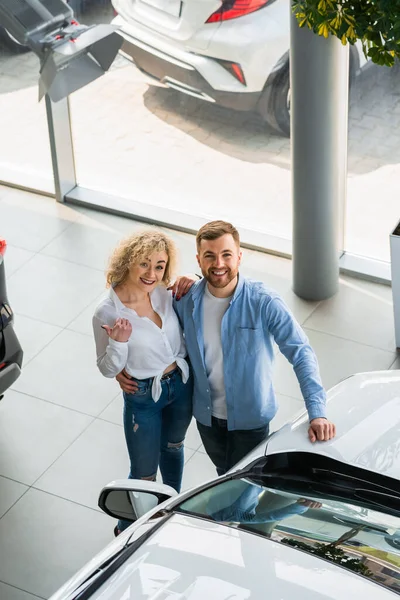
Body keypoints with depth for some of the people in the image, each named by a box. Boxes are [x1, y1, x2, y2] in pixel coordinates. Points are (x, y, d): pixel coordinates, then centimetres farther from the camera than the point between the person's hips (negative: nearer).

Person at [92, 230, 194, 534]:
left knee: (173, 447, 29)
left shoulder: (165, 295, -11)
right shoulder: (107, 313, -24)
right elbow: (108, 369, -13)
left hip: (181, 384, 5)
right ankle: (127, 529, 36)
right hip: (143, 398, -5)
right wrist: (119, 342, -35)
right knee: (144, 473, 9)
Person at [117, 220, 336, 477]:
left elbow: (301, 354, -26)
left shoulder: (264, 302, -24)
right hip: (207, 414, 4)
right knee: (224, 475, 27)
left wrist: (317, 412, -36)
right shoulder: (186, 300, -12)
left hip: (250, 417, -4)